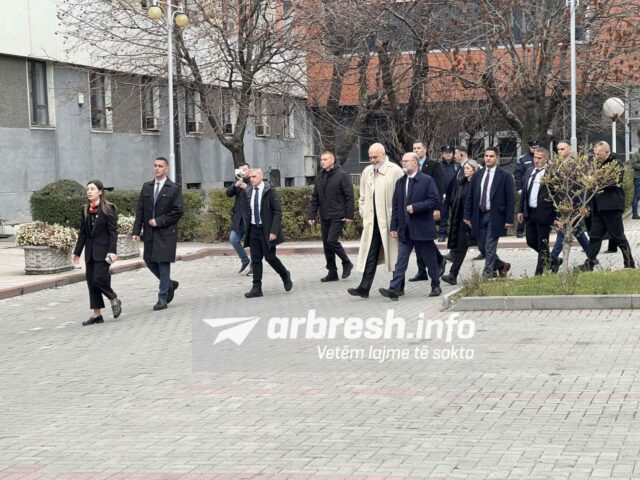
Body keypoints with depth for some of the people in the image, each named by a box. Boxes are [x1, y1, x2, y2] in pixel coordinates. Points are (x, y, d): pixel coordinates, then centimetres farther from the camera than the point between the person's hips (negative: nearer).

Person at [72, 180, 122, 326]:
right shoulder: (85, 211, 11)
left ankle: (114, 300, 10)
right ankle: (97, 314, 8)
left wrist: (112, 251, -18)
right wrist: (77, 252, 14)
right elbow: (82, 233, 15)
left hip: (103, 251, -6)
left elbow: (113, 231, -10)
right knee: (91, 281, 3)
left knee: (99, 278, -16)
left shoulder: (108, 209, -6)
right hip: (90, 252, 6)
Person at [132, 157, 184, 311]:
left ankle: (162, 299, 0)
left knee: (163, 263, -5)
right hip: (149, 233, 5)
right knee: (150, 262, 8)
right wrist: (136, 231, 0)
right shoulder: (146, 187, 10)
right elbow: (140, 210, 9)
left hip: (166, 233, -5)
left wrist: (159, 221, -12)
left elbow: (178, 211, -8)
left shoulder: (174, 188, -3)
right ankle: (169, 284, 32)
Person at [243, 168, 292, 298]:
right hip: (253, 229, 5)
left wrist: (274, 231, -18)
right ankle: (256, 288, 6)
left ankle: (285, 275, 22)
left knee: (270, 257, -4)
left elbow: (278, 212, -11)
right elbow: (248, 212, 14)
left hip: (267, 230, -5)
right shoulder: (249, 192, 6)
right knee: (255, 260, 3)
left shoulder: (270, 191, -9)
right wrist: (247, 230, 8)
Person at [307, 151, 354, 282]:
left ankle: (346, 263, 6)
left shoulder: (342, 175, -7)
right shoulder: (320, 177, 11)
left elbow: (349, 196, -10)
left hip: (338, 216, -7)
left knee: (331, 241, -16)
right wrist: (312, 215, 7)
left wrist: (349, 215, -14)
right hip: (325, 217, 7)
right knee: (326, 244, 7)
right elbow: (315, 198, 14)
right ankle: (332, 273, 15)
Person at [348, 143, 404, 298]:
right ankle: (364, 288, -1)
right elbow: (363, 196, 20)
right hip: (372, 221, 5)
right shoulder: (367, 172, 12)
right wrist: (364, 214, 11)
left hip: (389, 220, -5)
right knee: (370, 255, 1)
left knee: (394, 254, 7)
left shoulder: (395, 171, -7)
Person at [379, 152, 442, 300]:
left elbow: (435, 200, -12)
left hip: (422, 228, -4)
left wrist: (415, 207, -19)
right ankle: (394, 289, -9)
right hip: (405, 230, 4)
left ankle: (435, 286, 22)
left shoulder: (427, 181, -5)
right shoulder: (400, 182, 12)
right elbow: (396, 206, 13)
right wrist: (394, 226, 7)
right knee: (401, 260, -2)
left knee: (430, 259, 8)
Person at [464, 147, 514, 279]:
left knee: (490, 247, -5)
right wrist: (467, 215, 6)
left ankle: (487, 275, 4)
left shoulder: (505, 176, -5)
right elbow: (470, 197, 12)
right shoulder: (477, 175, 9)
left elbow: (510, 199, -6)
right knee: (482, 247, 9)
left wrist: (509, 219, -12)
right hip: (479, 215, 5)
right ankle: (502, 266, 28)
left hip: (495, 216, -5)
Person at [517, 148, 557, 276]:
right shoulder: (529, 172, 10)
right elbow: (524, 192, 16)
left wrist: (557, 216, -14)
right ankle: (548, 258, 35)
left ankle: (539, 272, 9)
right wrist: (521, 210, 12)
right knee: (531, 241, 14)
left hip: (544, 213, -7)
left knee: (543, 245, 2)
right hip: (529, 213, 7)